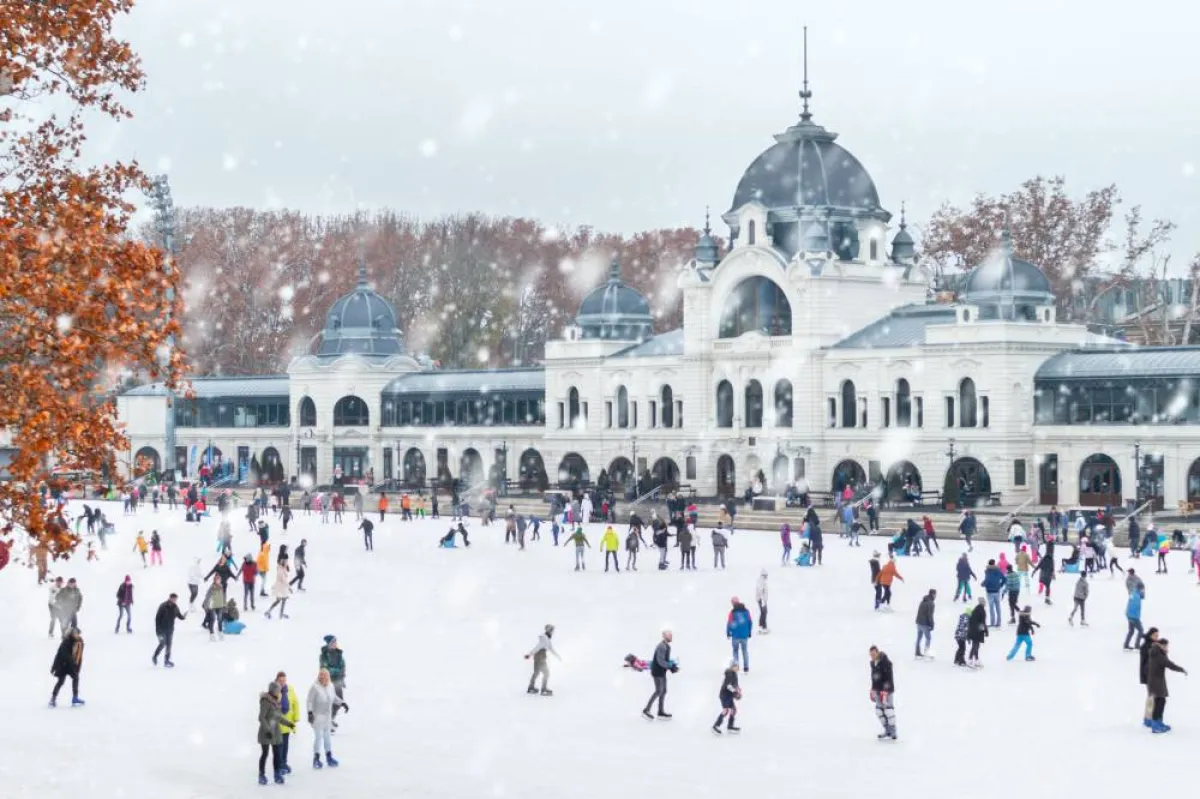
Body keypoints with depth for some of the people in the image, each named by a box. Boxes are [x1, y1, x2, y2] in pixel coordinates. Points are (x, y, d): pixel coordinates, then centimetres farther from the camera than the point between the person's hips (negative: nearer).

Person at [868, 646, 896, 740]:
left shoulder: (886, 663, -17)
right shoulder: (873, 663, 10)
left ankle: (893, 733, -7)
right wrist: (873, 690, 21)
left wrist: (885, 691, -25)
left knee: (888, 710, -10)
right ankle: (887, 731, 19)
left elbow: (888, 678, -21)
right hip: (878, 689, 9)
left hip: (886, 689, -9)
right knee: (879, 710, 9)